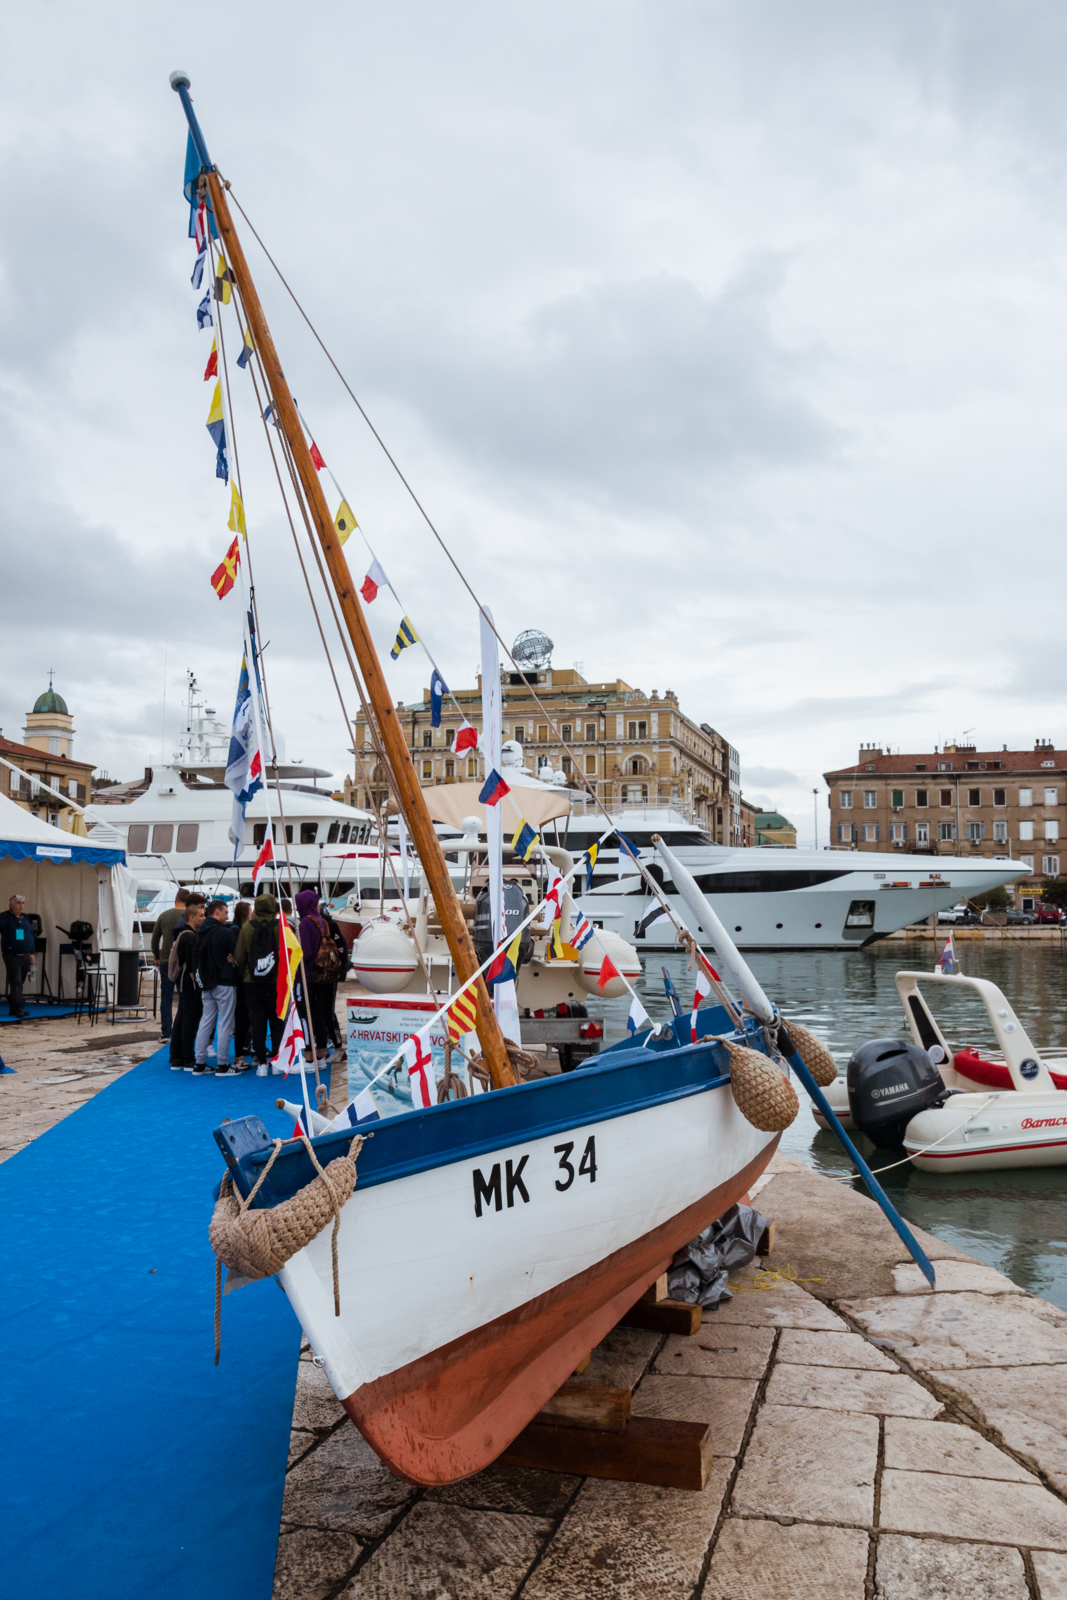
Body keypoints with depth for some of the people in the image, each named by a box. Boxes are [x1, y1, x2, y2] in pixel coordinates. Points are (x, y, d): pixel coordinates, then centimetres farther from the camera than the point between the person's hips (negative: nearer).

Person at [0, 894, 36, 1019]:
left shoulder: (26, 919, 14)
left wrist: (32, 953, 14)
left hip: (25, 957, 5)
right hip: (12, 956, -5)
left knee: (19, 983, 10)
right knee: (15, 982, -8)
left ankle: (14, 1008, 18)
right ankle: (19, 1009, -9)